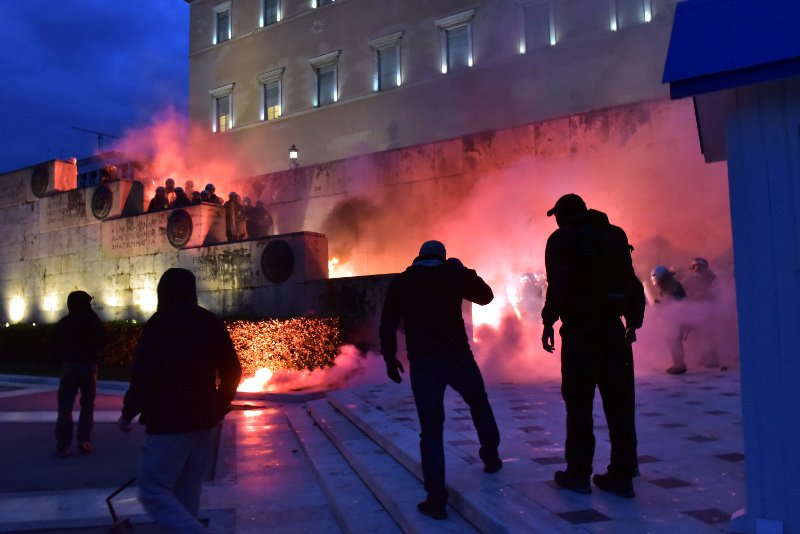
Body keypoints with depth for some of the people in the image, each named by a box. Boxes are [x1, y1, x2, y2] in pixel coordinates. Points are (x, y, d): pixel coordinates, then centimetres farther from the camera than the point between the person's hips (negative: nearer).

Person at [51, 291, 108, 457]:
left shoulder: (63, 323, 7)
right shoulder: (92, 319, -3)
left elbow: (54, 344, 3)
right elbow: (103, 339, -4)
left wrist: (63, 359, 12)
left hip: (68, 366, 2)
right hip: (89, 365, -2)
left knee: (65, 407, 3)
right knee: (87, 404, 11)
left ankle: (62, 445, -2)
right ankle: (84, 440, 2)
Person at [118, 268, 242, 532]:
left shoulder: (160, 322, -8)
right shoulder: (212, 322, 10)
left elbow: (144, 374, -15)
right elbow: (232, 371, 10)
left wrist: (128, 413, -2)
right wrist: (219, 408, 21)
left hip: (168, 422, -7)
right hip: (202, 421, 7)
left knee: (153, 492, -2)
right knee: (187, 493, 15)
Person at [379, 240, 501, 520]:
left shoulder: (400, 283, 9)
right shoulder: (452, 275, 6)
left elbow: (387, 326, 4)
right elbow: (486, 295, 20)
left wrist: (390, 358, 12)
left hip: (422, 364, 0)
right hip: (458, 356, 1)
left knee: (431, 431, 4)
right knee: (478, 402, 30)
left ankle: (436, 500, 0)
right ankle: (491, 457, 36)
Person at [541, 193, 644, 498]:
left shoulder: (562, 239, -1)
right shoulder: (615, 235, 14)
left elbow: (558, 284, -13)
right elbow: (631, 281, 12)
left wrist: (548, 322, -7)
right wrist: (634, 320, 16)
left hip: (580, 330, -4)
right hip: (613, 329, 5)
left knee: (579, 405, 3)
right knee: (619, 405, 7)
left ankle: (578, 474, 9)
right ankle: (622, 475, 12)